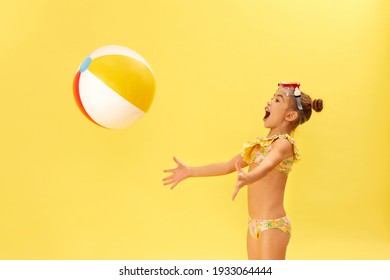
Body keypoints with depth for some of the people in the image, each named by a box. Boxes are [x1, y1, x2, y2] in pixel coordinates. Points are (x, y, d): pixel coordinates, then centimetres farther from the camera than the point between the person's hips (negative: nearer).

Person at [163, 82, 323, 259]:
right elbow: (229, 166, 18)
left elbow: (266, 166, -34)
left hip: (273, 225, -8)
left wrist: (246, 178, -56)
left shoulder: (284, 143, -13)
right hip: (254, 224, 8)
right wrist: (190, 171, 16)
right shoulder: (260, 143, 12)